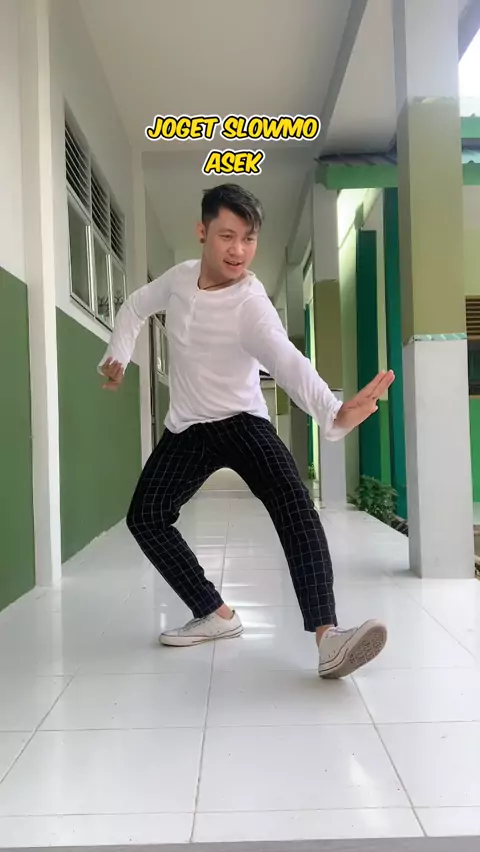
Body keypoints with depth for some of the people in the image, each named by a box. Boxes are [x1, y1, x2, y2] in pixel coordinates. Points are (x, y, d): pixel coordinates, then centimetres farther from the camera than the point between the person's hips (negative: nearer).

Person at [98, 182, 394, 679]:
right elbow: (136, 307, 17)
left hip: (242, 422, -5)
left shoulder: (251, 306, -24)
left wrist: (334, 413, -63)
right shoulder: (181, 276, -4)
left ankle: (326, 637, -37)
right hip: (187, 430, 6)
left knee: (293, 503, -31)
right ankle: (216, 615, 3)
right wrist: (118, 356, 0)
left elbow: (287, 362, -44)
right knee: (145, 517, -7)